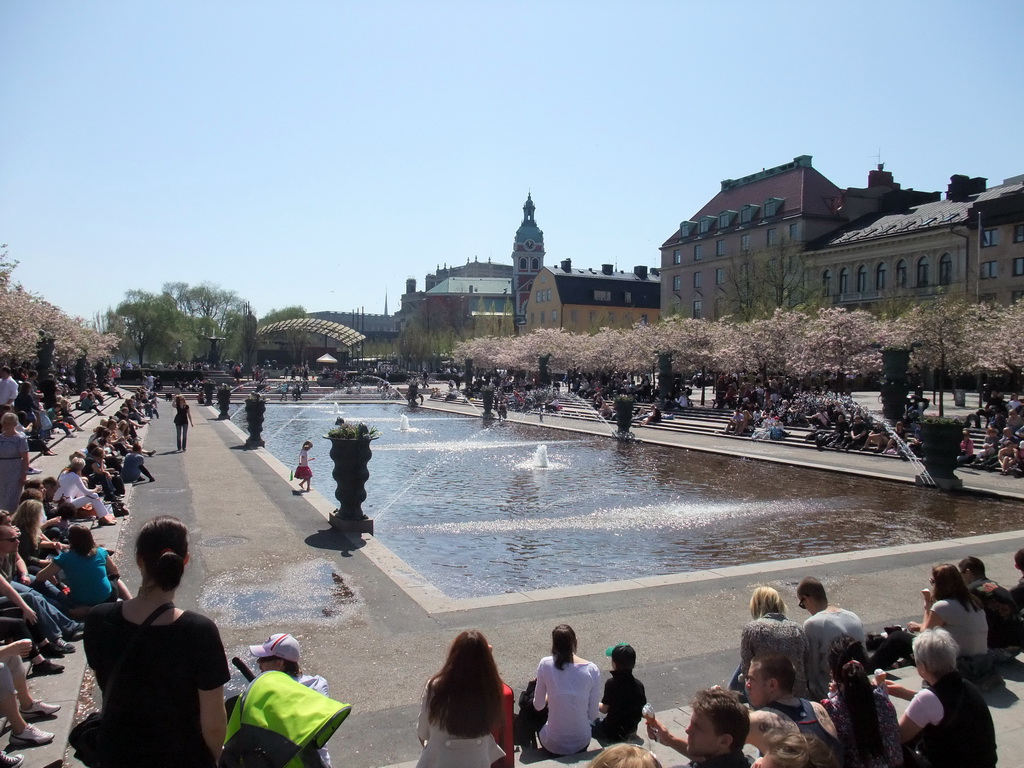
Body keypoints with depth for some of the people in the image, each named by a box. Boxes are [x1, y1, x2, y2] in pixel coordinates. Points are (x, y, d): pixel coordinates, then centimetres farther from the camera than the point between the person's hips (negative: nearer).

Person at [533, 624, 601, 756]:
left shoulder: (545, 664, -14)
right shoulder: (592, 670, -12)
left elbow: (538, 705, -2)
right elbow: (593, 716, -5)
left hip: (553, 745, -1)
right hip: (582, 744, 1)